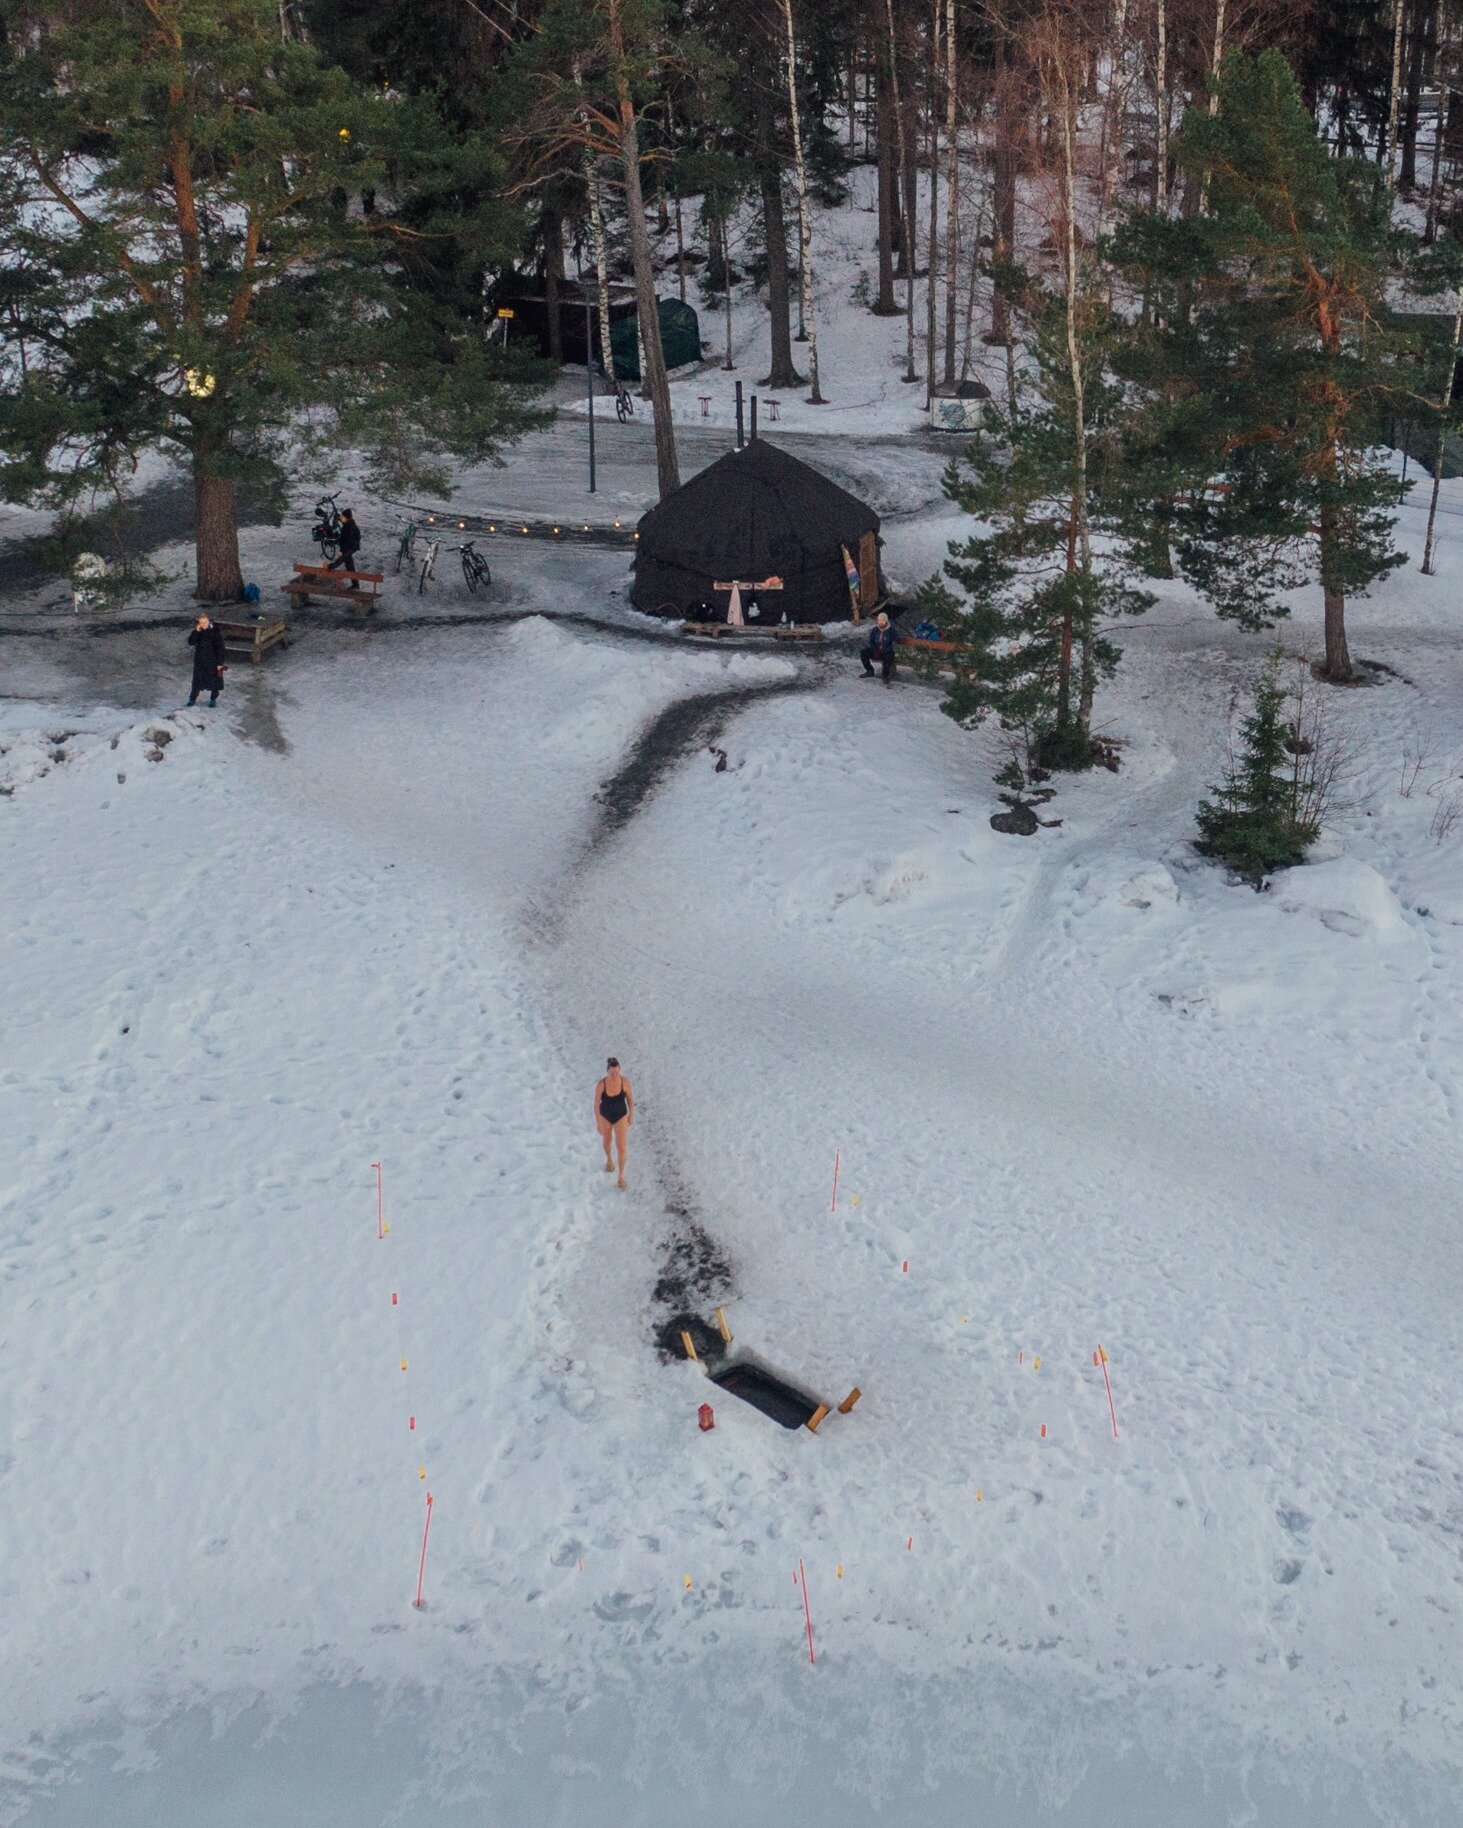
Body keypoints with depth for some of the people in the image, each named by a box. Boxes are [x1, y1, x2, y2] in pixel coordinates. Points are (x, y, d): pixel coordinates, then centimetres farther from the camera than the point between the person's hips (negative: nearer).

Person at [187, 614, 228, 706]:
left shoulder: (216, 631, -12)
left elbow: (220, 648, -10)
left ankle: (213, 699, 26)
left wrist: (220, 663, -13)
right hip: (200, 660, 3)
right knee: (197, 679, 9)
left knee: (214, 681, 9)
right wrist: (196, 631, -20)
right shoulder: (197, 631, -1)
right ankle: (192, 698, 21)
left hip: (213, 661, -3)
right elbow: (190, 642, -10)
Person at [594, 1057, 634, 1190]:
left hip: (621, 1116, 0)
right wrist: (598, 1124, -13)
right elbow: (596, 1104, -17)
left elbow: (630, 1098, -9)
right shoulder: (601, 1084, -29)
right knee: (607, 1140, 27)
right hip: (605, 1116, 0)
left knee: (621, 1148, 2)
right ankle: (608, 1159, 61)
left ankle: (621, 1176, 23)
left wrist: (631, 1116, 4)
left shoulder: (625, 1082, -27)